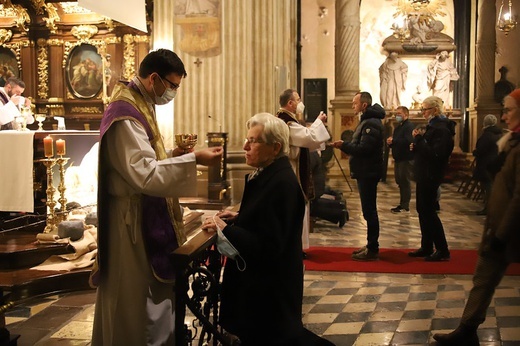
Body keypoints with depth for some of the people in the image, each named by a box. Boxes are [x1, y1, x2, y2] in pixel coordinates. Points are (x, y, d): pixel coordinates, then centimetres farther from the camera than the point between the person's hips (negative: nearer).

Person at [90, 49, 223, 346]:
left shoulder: (138, 105, 11)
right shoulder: (126, 114, -21)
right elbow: (145, 175, -29)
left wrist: (173, 154, 5)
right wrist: (193, 159, -29)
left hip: (146, 217, 10)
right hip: (135, 221, -10)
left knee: (148, 295, 19)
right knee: (137, 298, 2)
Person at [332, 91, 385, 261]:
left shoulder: (371, 123, -17)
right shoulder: (367, 120, 18)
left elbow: (363, 149, -24)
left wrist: (343, 145, -16)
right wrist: (345, 145, 4)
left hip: (368, 172, -11)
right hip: (365, 172, 11)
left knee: (369, 211, -6)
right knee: (369, 210, 14)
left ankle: (372, 250, -1)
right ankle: (371, 246, 21)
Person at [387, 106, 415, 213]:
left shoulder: (409, 126, -12)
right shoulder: (398, 127, 19)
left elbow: (408, 141, -27)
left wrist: (393, 141, -22)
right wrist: (390, 142, 3)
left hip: (406, 159, -10)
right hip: (398, 159, 10)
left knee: (405, 182, -6)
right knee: (400, 181, 13)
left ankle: (405, 206, -1)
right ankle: (402, 204, 22)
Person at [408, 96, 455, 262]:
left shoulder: (441, 129, -17)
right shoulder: (433, 126, 15)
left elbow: (436, 154, -26)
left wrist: (419, 139, -21)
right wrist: (416, 146, 1)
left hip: (430, 176, -10)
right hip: (424, 174, 10)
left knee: (428, 211, -6)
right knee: (422, 210, 13)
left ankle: (442, 250, 1)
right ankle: (426, 247, 21)